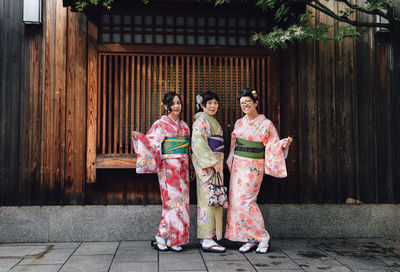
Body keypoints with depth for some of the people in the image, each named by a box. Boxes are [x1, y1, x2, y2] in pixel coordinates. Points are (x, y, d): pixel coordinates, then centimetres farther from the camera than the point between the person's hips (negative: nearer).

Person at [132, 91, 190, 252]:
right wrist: (138, 137, -29)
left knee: (182, 201, 5)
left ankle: (175, 240, 14)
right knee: (172, 200, -9)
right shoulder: (160, 124, -2)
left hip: (183, 167, 6)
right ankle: (162, 238, 3)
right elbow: (150, 142, -10)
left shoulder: (184, 126, 16)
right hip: (168, 167, -6)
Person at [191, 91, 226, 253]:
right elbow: (199, 143, -18)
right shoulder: (201, 120, -8)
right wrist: (213, 162, -22)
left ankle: (204, 237, 15)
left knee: (209, 199, 10)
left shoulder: (212, 120, 22)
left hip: (215, 162, 10)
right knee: (209, 198, -12)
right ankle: (207, 240, -10)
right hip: (207, 163, -10)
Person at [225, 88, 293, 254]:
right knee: (236, 200, 3)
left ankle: (262, 237, 0)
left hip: (253, 167, -6)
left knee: (244, 201, -14)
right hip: (237, 165, 6)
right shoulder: (239, 123, 12)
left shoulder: (266, 124, -4)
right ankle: (250, 240, 12)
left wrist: (283, 144, -24)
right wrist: (231, 162, 20)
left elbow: (273, 145, -5)